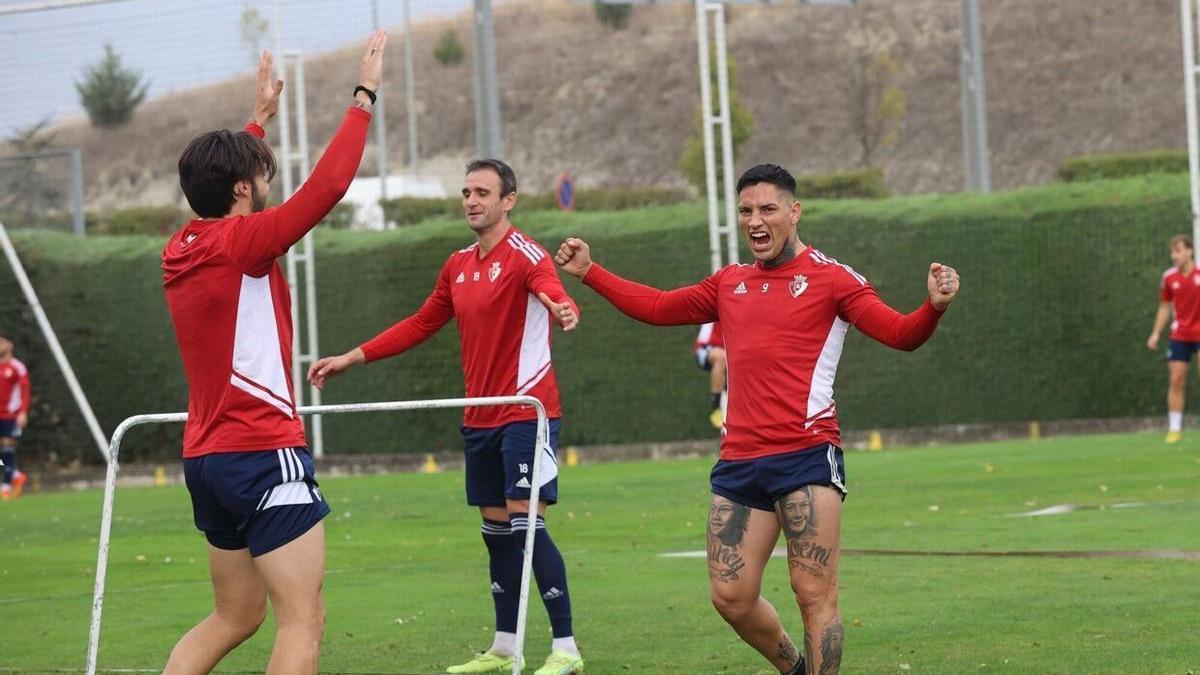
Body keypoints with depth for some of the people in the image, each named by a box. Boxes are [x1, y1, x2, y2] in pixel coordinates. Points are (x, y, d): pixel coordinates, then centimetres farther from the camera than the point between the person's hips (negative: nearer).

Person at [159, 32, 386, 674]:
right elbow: (328, 185, -18)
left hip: (208, 458, 9)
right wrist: (364, 96, -8)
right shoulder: (241, 242, -13)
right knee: (302, 621, -7)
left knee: (235, 616, 19)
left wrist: (261, 115, 40)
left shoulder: (181, 249, 10)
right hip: (263, 454, -9)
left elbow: (223, 184, 31)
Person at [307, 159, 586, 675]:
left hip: (526, 411, -7)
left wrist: (562, 307, -58)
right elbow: (421, 325, 22)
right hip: (480, 417, 7)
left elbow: (551, 290, -33)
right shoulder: (459, 266, 12)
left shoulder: (524, 254, -11)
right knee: (496, 530, 12)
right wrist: (351, 358, 21)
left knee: (525, 523, -12)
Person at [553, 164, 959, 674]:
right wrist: (589, 272, 29)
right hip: (740, 459, 6)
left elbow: (900, 334, -7)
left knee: (814, 593, -9)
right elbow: (656, 307, 31)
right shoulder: (730, 283, 18)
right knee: (731, 597, 5)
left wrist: (934, 306, -27)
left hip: (807, 454, -6)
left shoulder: (831, 277, 1)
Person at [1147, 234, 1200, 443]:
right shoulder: (1169, 277, 3)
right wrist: (1156, 333, 5)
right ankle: (1174, 429, 2)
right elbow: (1165, 307, 13)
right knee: (1176, 381, -2)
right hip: (1179, 336, 3)